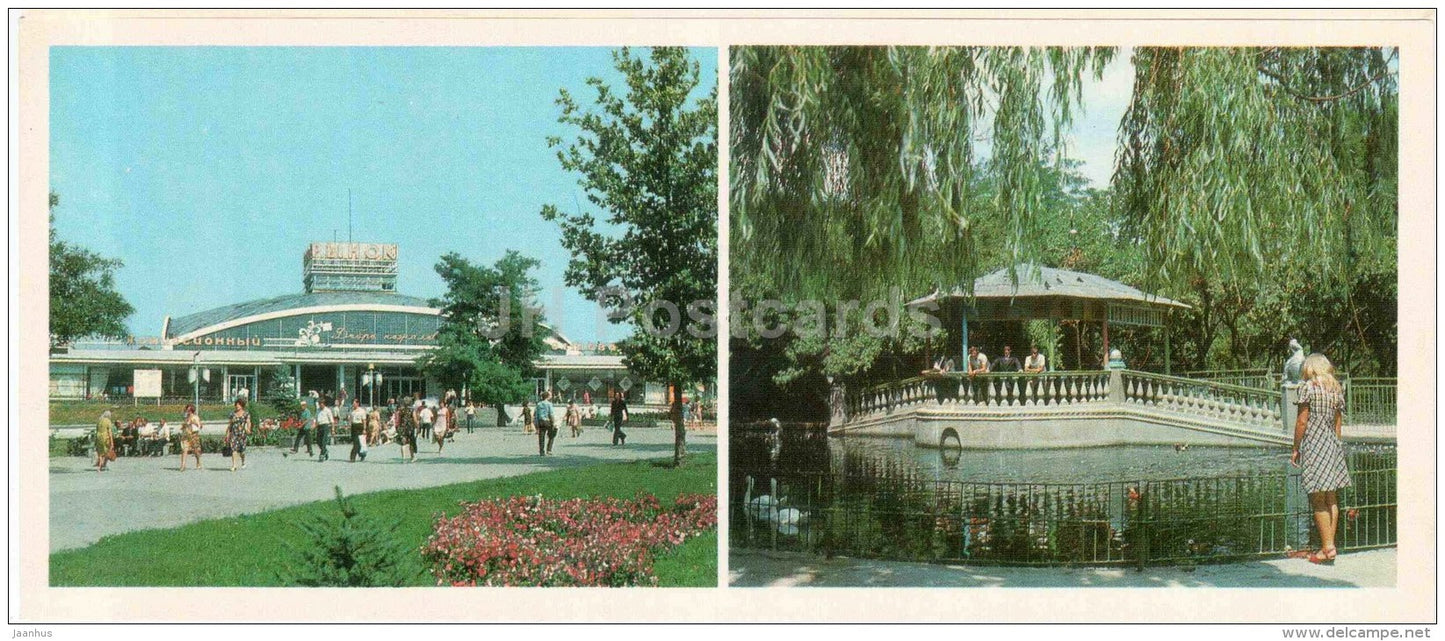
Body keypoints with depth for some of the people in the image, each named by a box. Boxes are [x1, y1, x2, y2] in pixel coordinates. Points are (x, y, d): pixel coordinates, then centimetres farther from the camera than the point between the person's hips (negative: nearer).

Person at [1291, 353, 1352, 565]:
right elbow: (1338, 423, 13)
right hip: (1332, 445, 7)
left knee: (1318, 500, -4)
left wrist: (1296, 449, -3)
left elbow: (1302, 422, -10)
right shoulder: (1337, 389, 10)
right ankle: (1330, 544, 11)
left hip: (1313, 444, -7)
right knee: (1331, 498, 9)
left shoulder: (1308, 387, -8)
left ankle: (1327, 546, -8)